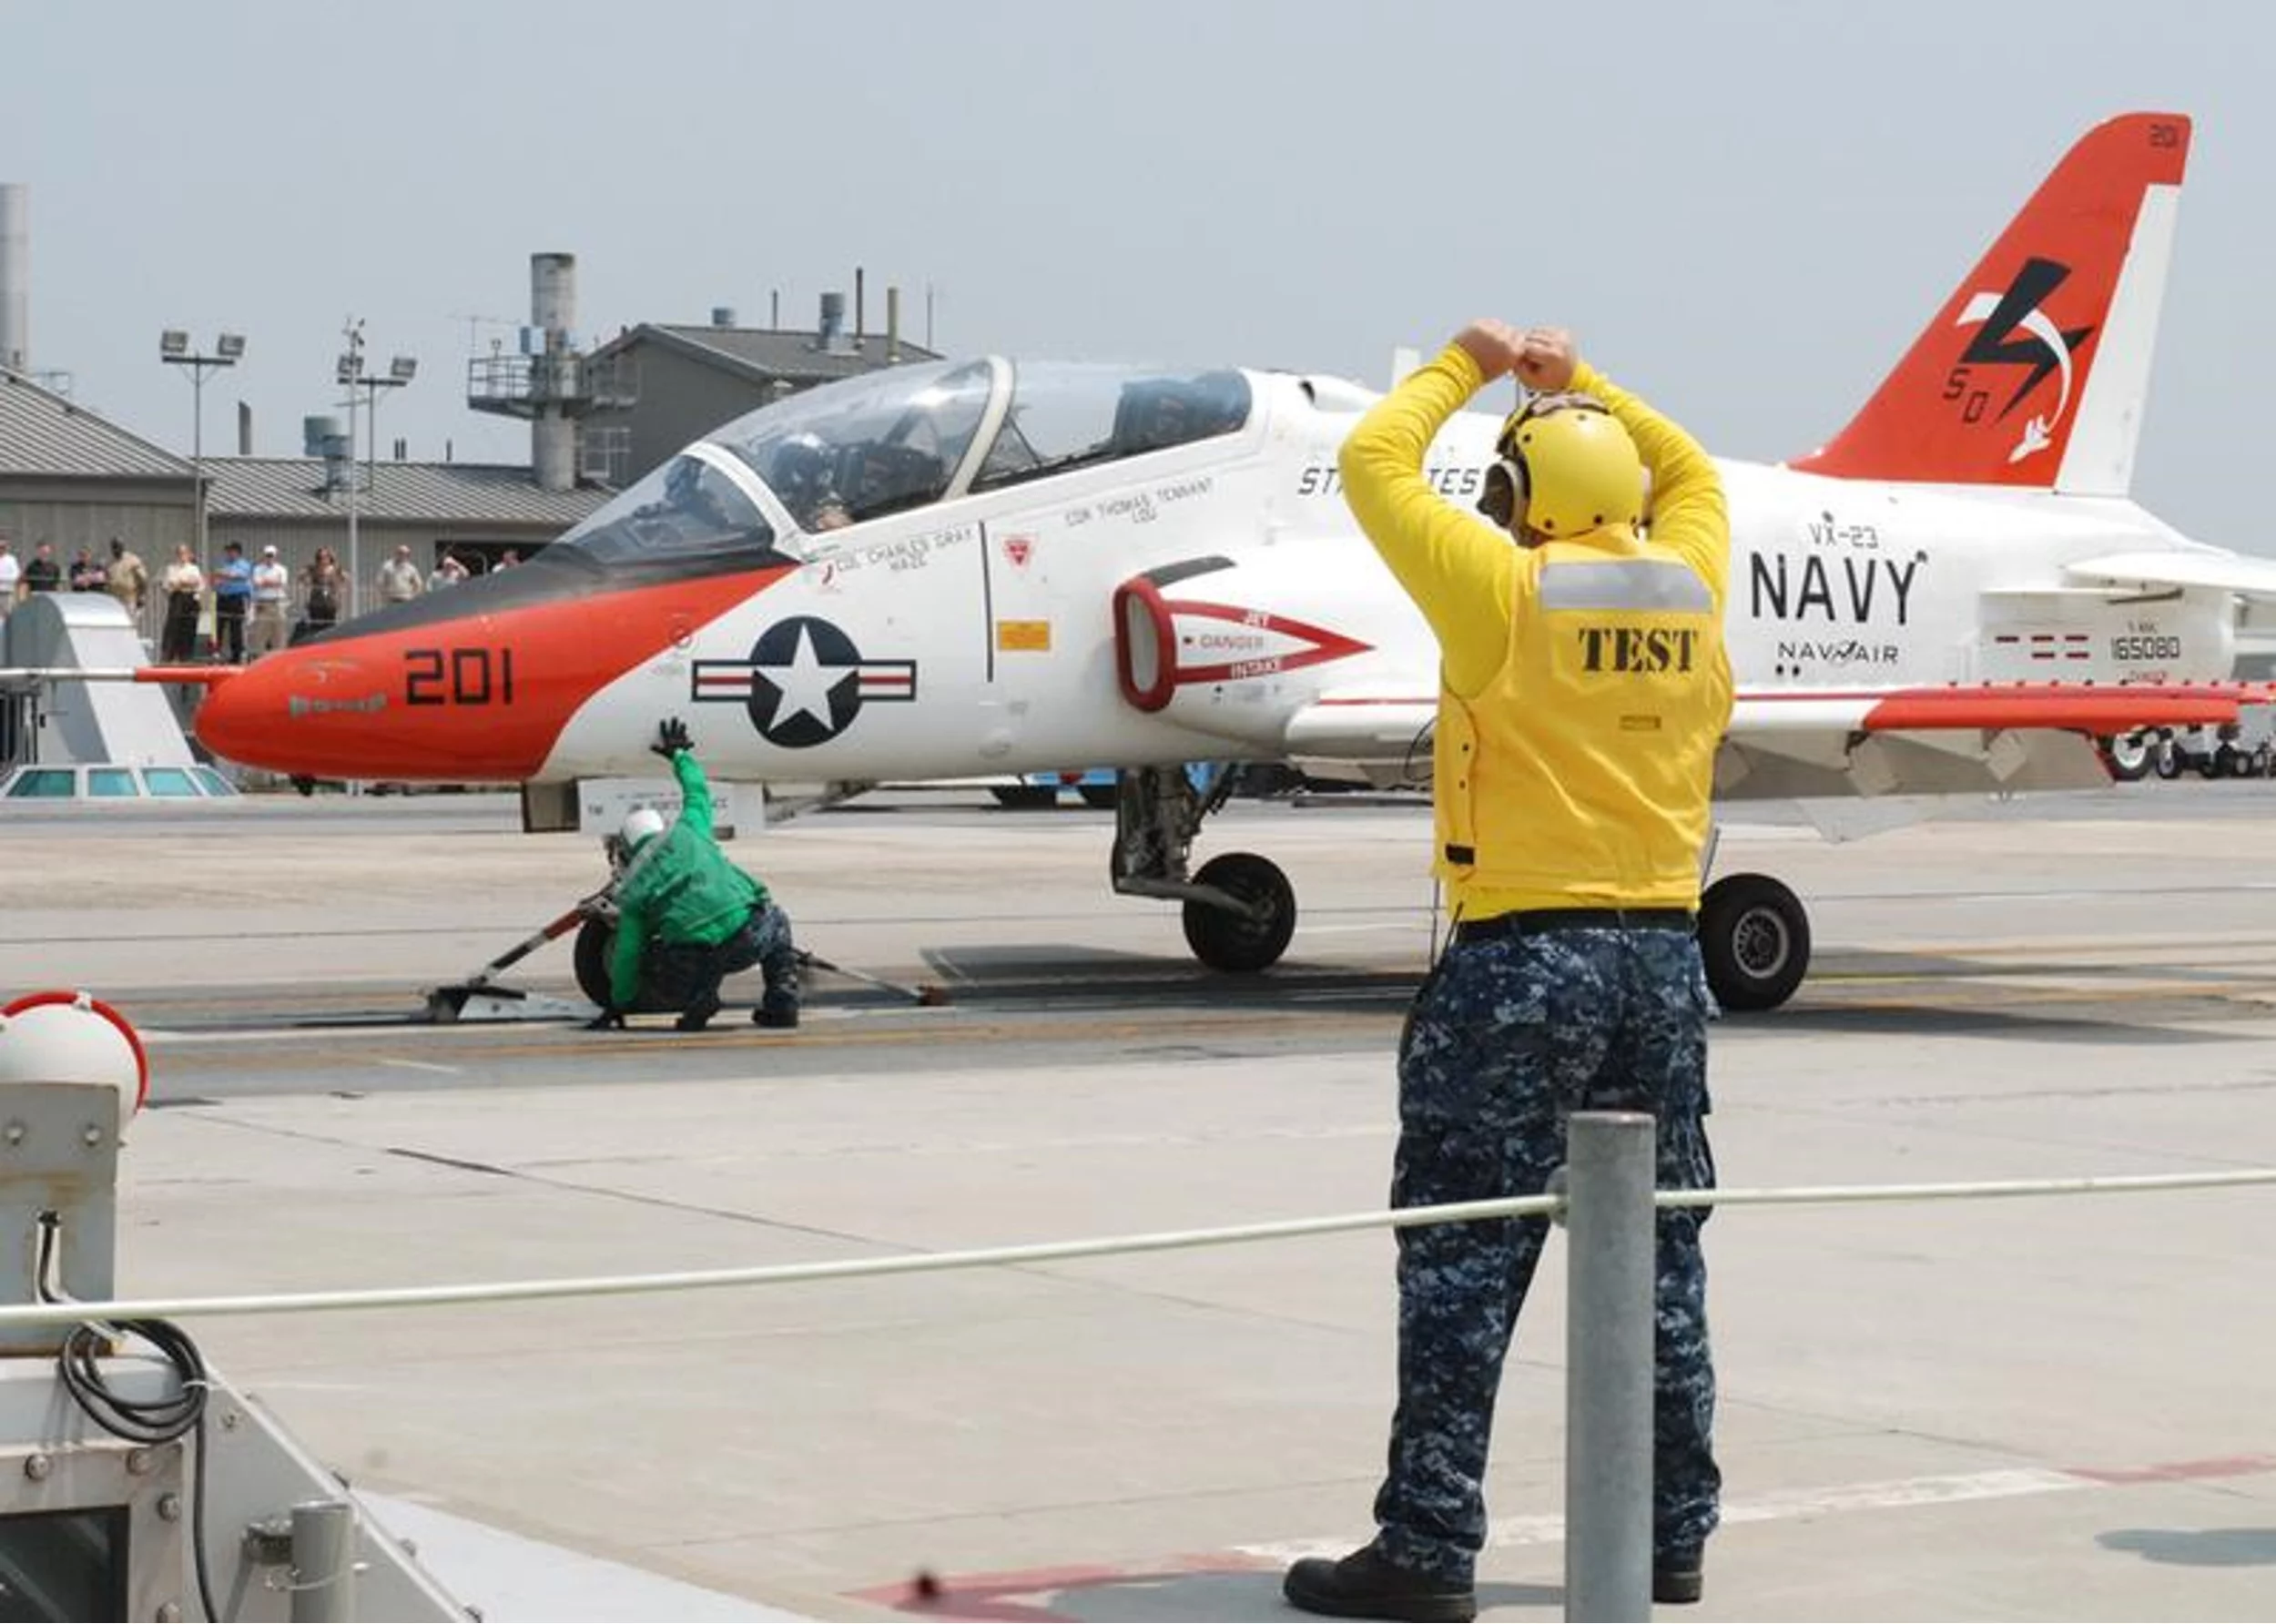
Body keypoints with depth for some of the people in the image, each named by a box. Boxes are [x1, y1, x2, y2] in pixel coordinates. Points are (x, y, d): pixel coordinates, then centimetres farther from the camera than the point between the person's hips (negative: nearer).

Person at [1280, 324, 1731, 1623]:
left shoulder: (1505, 589, -10)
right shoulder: (1692, 587, 5)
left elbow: (1376, 463, 1)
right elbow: (1690, 472, 27)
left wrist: (1464, 369, 13)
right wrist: (1584, 388, 27)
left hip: (1523, 955, -6)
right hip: (1665, 952, 6)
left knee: (1465, 1261, -2)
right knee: (1656, 1257, 13)